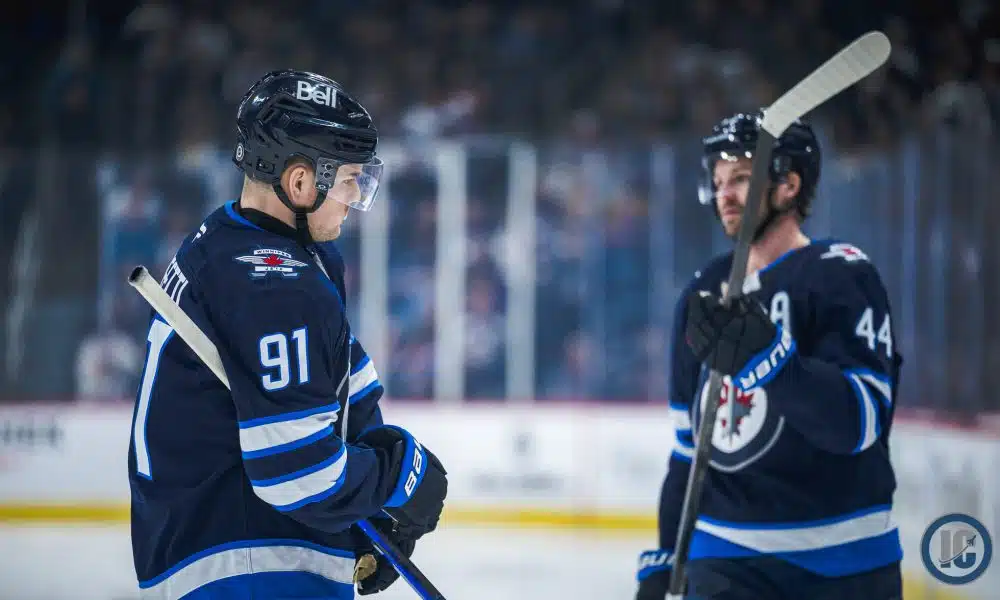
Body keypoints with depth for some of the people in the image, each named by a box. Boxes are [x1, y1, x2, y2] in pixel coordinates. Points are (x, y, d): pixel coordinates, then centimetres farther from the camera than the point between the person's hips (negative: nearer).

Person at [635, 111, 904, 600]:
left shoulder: (841, 275, -8)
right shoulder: (704, 296, 12)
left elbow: (859, 420, -21)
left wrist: (764, 358, -35)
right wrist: (664, 557, 17)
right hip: (726, 557, 4)